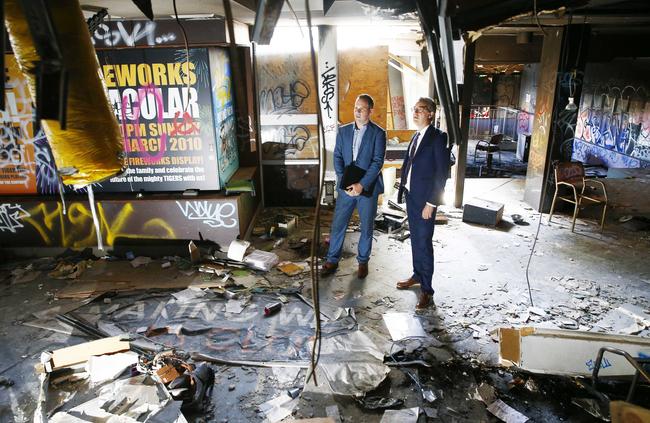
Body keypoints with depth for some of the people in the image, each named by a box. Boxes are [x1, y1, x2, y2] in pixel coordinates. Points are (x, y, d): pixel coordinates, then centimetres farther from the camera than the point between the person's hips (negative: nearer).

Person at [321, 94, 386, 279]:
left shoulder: (378, 133, -4)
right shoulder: (343, 130, 6)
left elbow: (377, 161, -11)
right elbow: (337, 158, 3)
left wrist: (361, 185, -19)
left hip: (367, 187, -2)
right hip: (346, 187, 3)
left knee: (367, 227, 9)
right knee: (338, 225, 7)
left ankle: (363, 261, 26)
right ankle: (332, 260, 21)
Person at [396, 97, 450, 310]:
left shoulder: (438, 137, -12)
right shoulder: (416, 136, 12)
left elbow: (442, 172, -15)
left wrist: (431, 203, -18)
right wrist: (403, 188, 9)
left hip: (425, 199, -7)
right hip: (411, 196, 7)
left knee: (424, 242, -4)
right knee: (415, 238, 17)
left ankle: (426, 289, 6)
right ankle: (418, 275, 34)